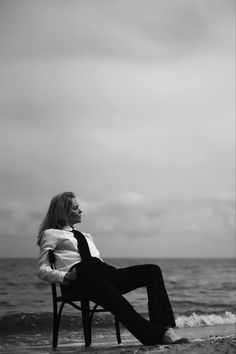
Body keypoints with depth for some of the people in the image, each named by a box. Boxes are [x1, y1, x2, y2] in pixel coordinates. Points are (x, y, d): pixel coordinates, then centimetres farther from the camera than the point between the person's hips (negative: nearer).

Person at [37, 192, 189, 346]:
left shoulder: (86, 236, 36)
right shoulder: (51, 234, 16)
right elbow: (43, 270, 7)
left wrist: (109, 269, 8)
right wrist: (65, 277, -12)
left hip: (103, 273, 7)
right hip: (79, 278, -7)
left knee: (152, 271, -13)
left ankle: (165, 327, -29)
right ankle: (157, 334, -49)